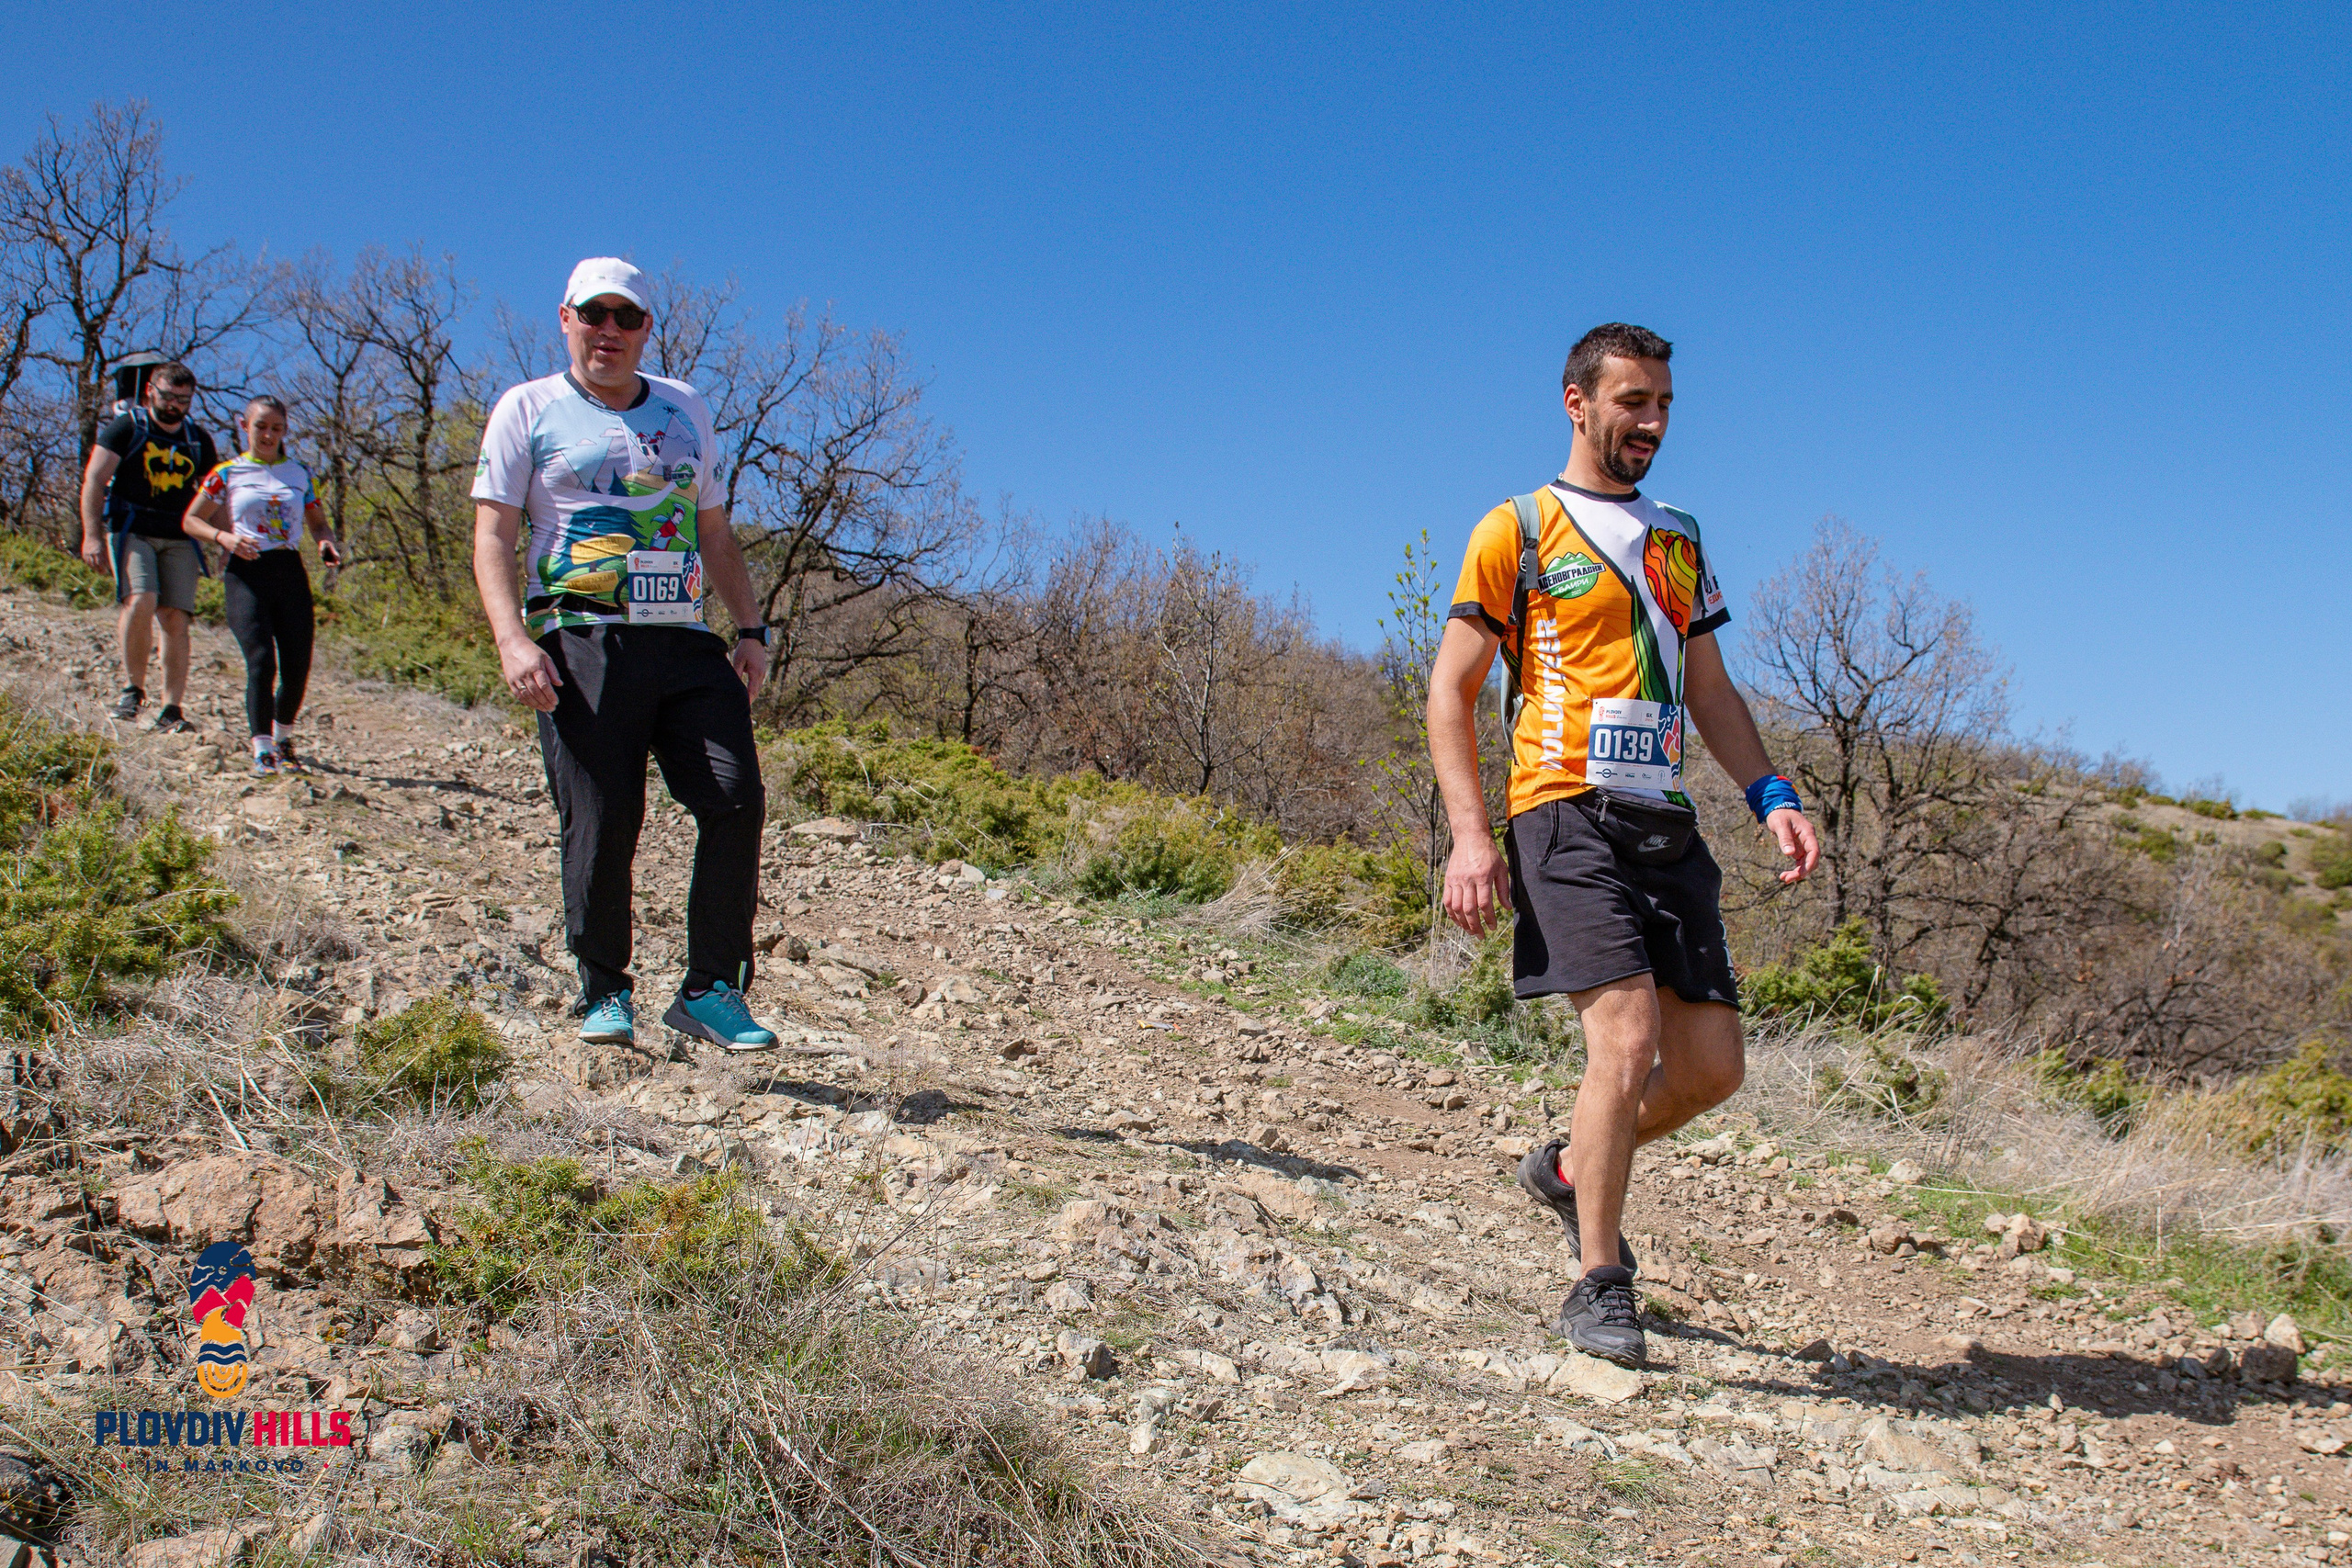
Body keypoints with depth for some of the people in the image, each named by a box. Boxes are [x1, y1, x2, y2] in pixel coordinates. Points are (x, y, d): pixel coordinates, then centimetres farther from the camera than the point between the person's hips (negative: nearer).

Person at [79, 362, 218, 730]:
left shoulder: (199, 440, 14)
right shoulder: (126, 427, 3)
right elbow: (94, 481, -2)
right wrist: (92, 535, -12)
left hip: (179, 538, 3)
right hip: (131, 530, -3)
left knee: (175, 619, -6)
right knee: (140, 602, -23)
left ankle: (171, 710, -3)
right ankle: (133, 687, -5)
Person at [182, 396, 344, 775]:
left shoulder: (299, 474, 13)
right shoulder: (228, 473, 5)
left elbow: (318, 523, 21)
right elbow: (191, 521, 7)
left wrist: (328, 543, -3)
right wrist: (224, 537, -12)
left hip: (290, 573, 3)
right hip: (246, 574, -3)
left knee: (297, 666, 0)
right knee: (261, 661, -16)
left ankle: (283, 738, 25)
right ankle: (261, 749, -12)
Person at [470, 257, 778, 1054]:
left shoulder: (685, 409, 22)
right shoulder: (529, 409, 10)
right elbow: (492, 536, 2)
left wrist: (751, 630, 14)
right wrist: (513, 640, -13)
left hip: (687, 641, 4)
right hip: (584, 642, -3)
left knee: (737, 800, -11)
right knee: (602, 824, -6)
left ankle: (711, 989, -3)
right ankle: (604, 993, 12)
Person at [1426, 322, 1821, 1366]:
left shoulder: (1677, 540, 21)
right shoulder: (1517, 531, 3)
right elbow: (1451, 689, -1)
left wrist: (1771, 795, 7)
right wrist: (1470, 836, -12)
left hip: (1666, 825, 6)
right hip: (1567, 813, -6)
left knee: (1711, 1063, 2)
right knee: (1627, 1035, -18)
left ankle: (1571, 1170, 29)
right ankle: (1598, 1287, -3)